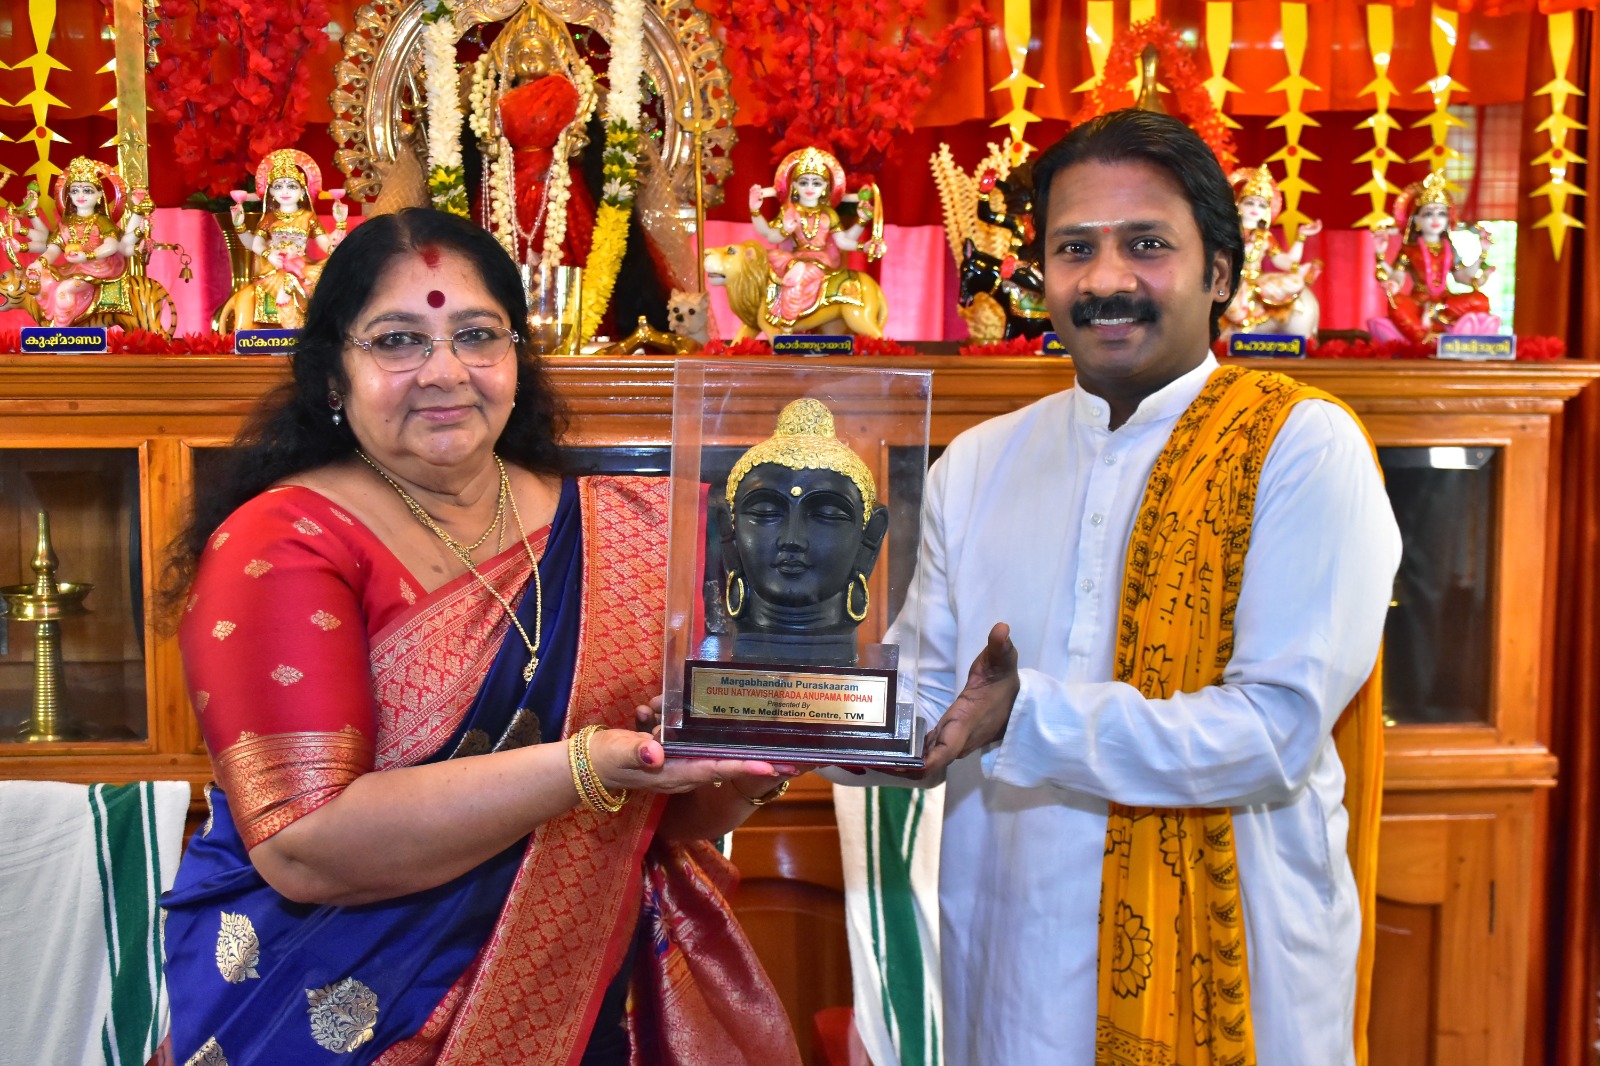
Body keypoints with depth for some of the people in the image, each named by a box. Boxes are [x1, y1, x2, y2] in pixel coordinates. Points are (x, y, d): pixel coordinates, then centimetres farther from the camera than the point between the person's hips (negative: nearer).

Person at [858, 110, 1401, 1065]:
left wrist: (1026, 716, -25)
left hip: (1225, 977, -4)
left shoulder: (1303, 448, -9)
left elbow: (1277, 730, -17)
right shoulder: (976, 465, 6)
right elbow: (926, 694, 7)